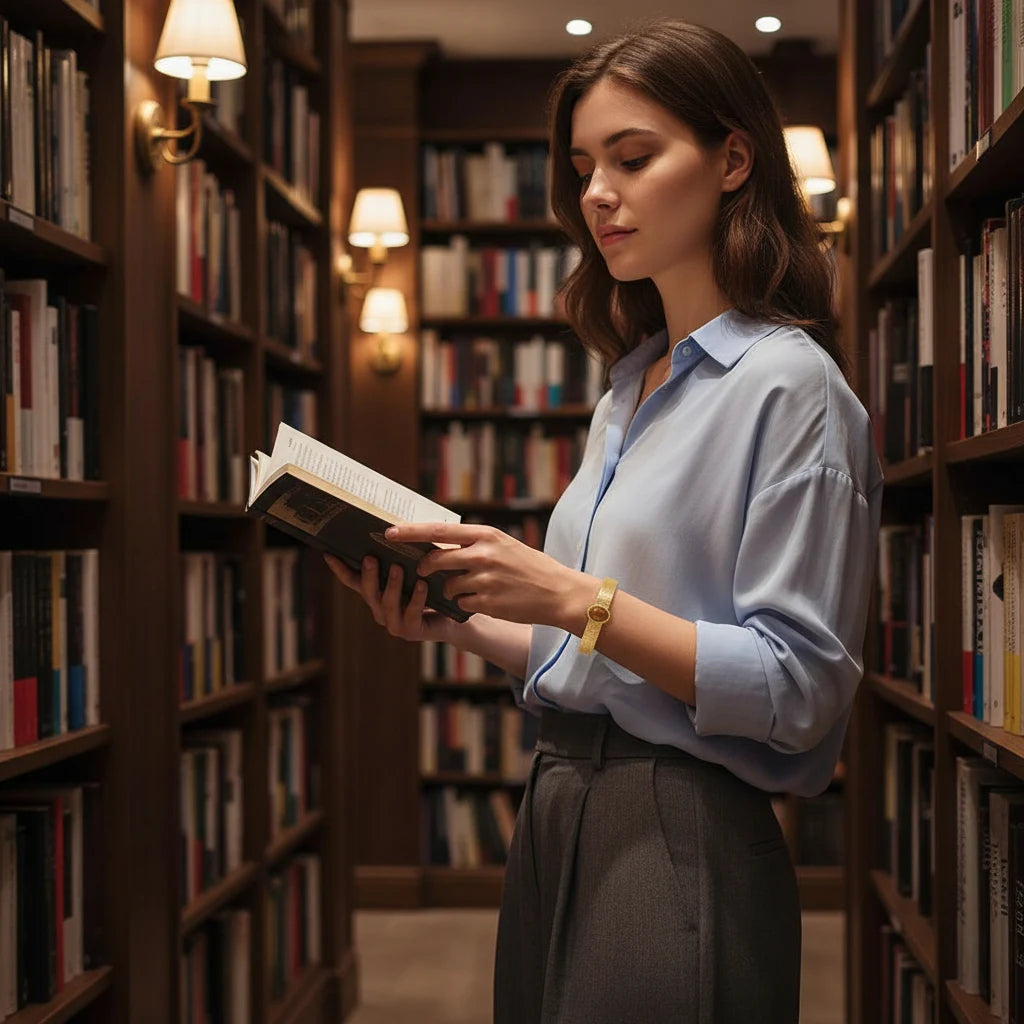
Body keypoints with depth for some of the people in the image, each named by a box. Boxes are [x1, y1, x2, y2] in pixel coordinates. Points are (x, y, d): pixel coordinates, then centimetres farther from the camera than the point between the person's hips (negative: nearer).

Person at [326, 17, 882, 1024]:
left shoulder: (791, 386, -10)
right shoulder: (628, 392, 14)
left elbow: (794, 690, -17)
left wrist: (576, 599, -21)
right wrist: (460, 622, 1)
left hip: (685, 848, -7)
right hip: (558, 822, 8)